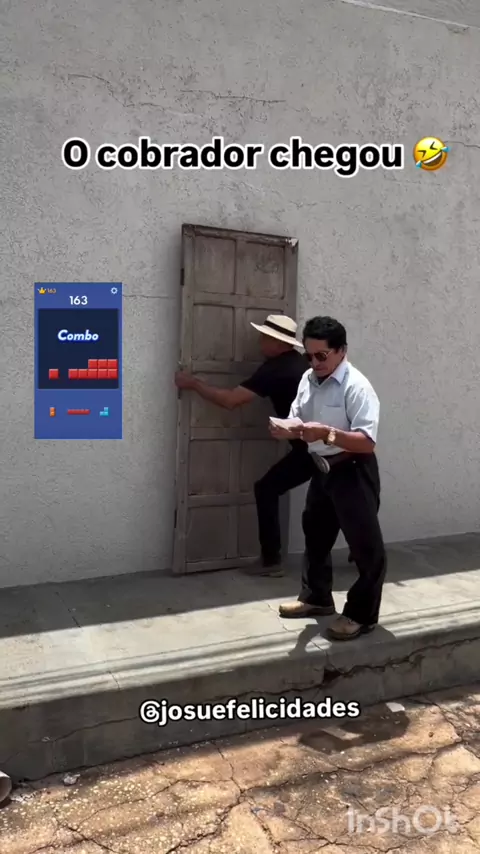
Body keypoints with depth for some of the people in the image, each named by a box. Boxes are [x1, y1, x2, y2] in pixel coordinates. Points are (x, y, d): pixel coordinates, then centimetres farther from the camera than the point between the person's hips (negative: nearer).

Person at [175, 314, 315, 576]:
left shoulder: (275, 369, -13)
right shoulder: (299, 362, 12)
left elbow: (230, 400, -18)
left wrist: (193, 383, -9)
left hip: (311, 447, -9)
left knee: (266, 489, 2)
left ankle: (271, 560, 5)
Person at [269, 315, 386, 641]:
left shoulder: (357, 387, -20)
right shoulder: (308, 380, 2)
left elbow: (367, 442, -26)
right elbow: (297, 421, 8)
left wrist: (327, 433, -36)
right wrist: (287, 430, -15)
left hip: (353, 473, -8)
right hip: (323, 470, 8)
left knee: (365, 544, 2)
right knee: (315, 533, 19)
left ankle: (362, 614, 19)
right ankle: (316, 597, 39)